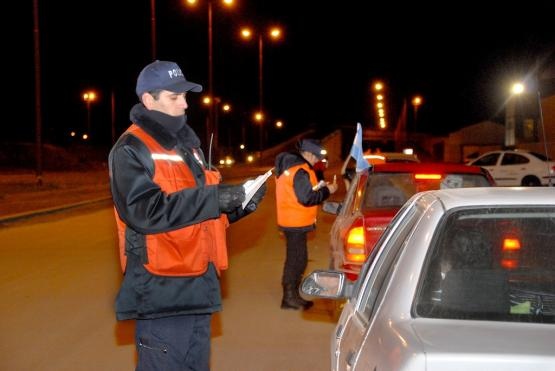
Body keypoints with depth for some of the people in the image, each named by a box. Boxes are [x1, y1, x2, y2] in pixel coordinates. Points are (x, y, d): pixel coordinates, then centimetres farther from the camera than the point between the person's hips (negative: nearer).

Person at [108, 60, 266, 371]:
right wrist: (213, 198, -23)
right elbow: (144, 212, -23)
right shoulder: (131, 150, -9)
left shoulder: (188, 144, 17)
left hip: (198, 285, 8)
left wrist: (243, 202, 0)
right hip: (161, 289, -8)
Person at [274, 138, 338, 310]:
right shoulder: (300, 171, -20)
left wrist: (318, 187, 9)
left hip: (291, 221, 10)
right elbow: (306, 198, -23)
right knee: (297, 259, -3)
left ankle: (291, 295, 27)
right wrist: (327, 191, -13)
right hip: (296, 223, -10)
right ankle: (290, 297, 4)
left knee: (295, 258, 18)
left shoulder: (291, 166, 12)